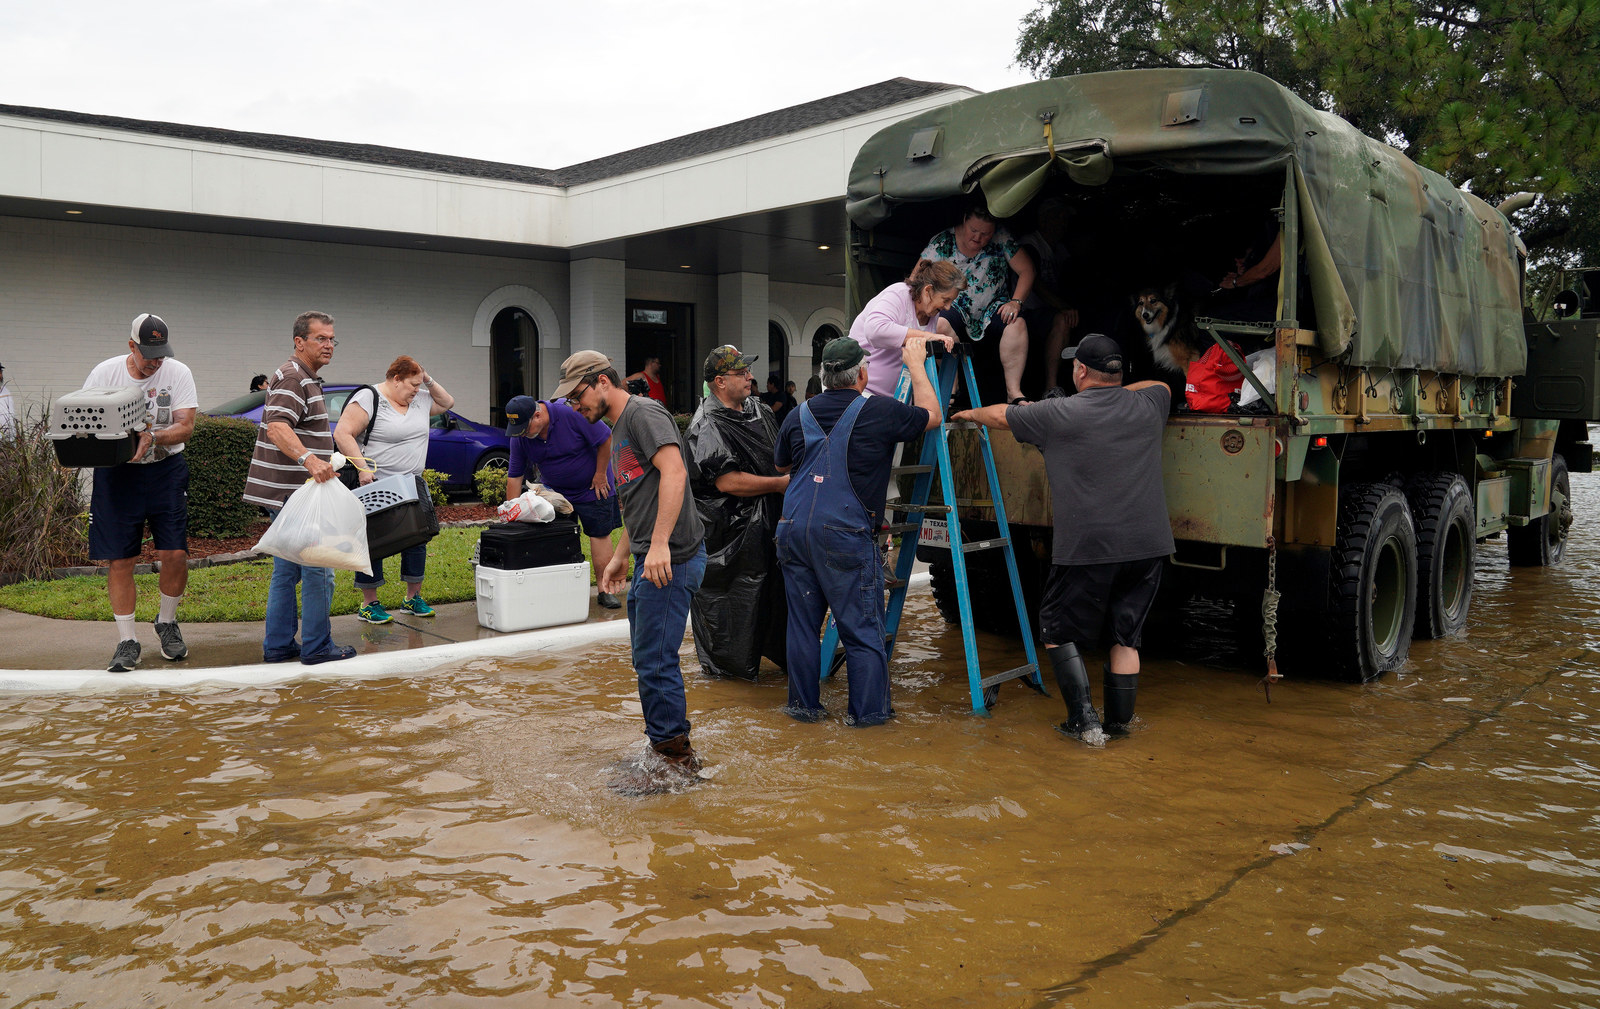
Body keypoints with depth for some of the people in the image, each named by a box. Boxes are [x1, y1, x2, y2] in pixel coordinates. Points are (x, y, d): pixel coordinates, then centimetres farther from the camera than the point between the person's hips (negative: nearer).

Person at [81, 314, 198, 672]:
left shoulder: (178, 373, -3)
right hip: (115, 473, 0)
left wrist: (152, 437, -26)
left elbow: (185, 426, -8)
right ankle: (127, 641, 12)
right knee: (120, 560, 0)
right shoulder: (105, 372, -2)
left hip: (166, 470, 0)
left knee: (174, 554, -6)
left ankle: (167, 623, 21)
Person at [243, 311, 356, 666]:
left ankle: (278, 645, 18)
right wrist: (309, 459, -43)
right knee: (318, 570, -5)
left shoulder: (304, 379, 20)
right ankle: (317, 647, 2)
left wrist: (319, 463, 31)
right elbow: (278, 427, -29)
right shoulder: (294, 377, -14)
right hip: (294, 492, -11)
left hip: (287, 493, 11)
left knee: (287, 571, 13)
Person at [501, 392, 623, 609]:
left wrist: (600, 475, -13)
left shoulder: (571, 413, -27)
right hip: (555, 492, 4)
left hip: (592, 487, -4)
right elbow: (514, 476, -4)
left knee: (600, 535, -5)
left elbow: (605, 438, -18)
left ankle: (604, 590, 1)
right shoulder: (520, 437, -10)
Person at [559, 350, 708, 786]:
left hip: (670, 559, -11)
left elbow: (673, 472, -23)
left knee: (656, 661, -6)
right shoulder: (619, 430, 23)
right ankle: (666, 749, 26)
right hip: (650, 561, 11)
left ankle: (675, 760, 3)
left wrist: (659, 544, -29)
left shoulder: (644, 413, -9)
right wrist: (621, 556, 26)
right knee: (648, 660, 16)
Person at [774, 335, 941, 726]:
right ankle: (868, 709, 11)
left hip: (794, 529, 5)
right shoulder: (880, 411, -5)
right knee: (862, 627, 5)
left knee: (803, 622, 12)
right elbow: (931, 416, 11)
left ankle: (804, 704, 21)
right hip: (844, 535, -5)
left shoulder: (799, 415, 10)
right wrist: (916, 364, 22)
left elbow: (780, 464, 27)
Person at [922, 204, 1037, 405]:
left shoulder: (1001, 238, -4)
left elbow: (1026, 270, -3)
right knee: (941, 323, -34)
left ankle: (1014, 392, -31)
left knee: (1017, 322, -28)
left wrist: (1016, 301, -16)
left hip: (992, 308, 1)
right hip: (955, 308, -1)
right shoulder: (941, 243, -6)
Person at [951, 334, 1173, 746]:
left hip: (1087, 548, -4)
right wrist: (1116, 390, 37)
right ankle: (1119, 723, 21)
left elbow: (999, 416, 11)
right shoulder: (1147, 406, 6)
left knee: (1058, 631, 11)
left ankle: (1084, 720, 5)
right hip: (1147, 546, 5)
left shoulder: (1059, 414, -6)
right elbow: (1161, 384, 33)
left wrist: (970, 413, 31)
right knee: (1126, 638, 15)